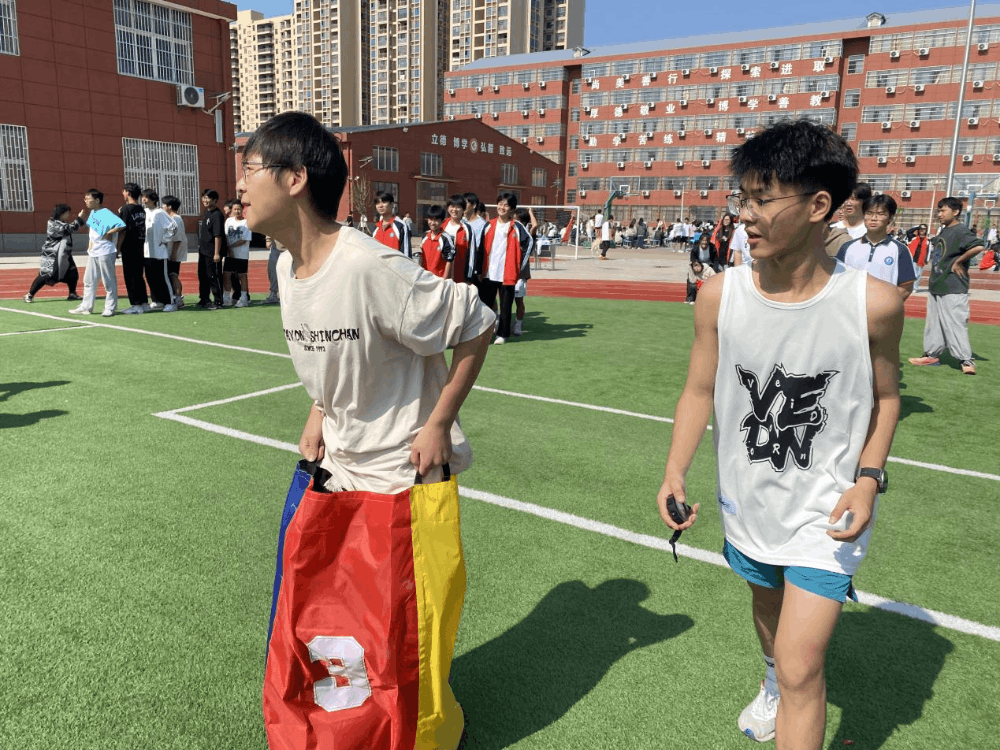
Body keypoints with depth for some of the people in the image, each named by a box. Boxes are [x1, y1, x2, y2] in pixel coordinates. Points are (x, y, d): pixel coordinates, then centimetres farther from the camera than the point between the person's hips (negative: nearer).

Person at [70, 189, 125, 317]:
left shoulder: (106, 214, -14)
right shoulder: (92, 213, 14)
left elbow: (121, 225, -27)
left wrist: (109, 233, -17)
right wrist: (90, 243, 17)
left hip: (105, 252, -9)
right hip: (93, 252, 9)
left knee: (108, 281, -1)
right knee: (89, 281, 12)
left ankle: (110, 307, 6)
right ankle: (86, 306, 20)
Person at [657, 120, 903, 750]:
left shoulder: (874, 303, -18)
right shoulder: (720, 294, -13)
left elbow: (885, 395, -1)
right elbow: (700, 390, -3)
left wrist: (868, 476, -13)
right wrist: (676, 472, -13)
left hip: (828, 510, -3)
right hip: (748, 502, 3)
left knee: (801, 667, -6)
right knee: (766, 603, 29)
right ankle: (773, 685, 61)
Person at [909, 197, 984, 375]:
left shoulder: (960, 231, -14)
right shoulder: (944, 232, 15)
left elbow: (978, 247, -30)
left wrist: (958, 262, -19)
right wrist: (933, 276, 13)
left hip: (953, 289, -10)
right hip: (936, 287, 10)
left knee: (955, 324, -9)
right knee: (933, 323, 15)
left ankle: (967, 360, -4)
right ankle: (932, 355, 25)